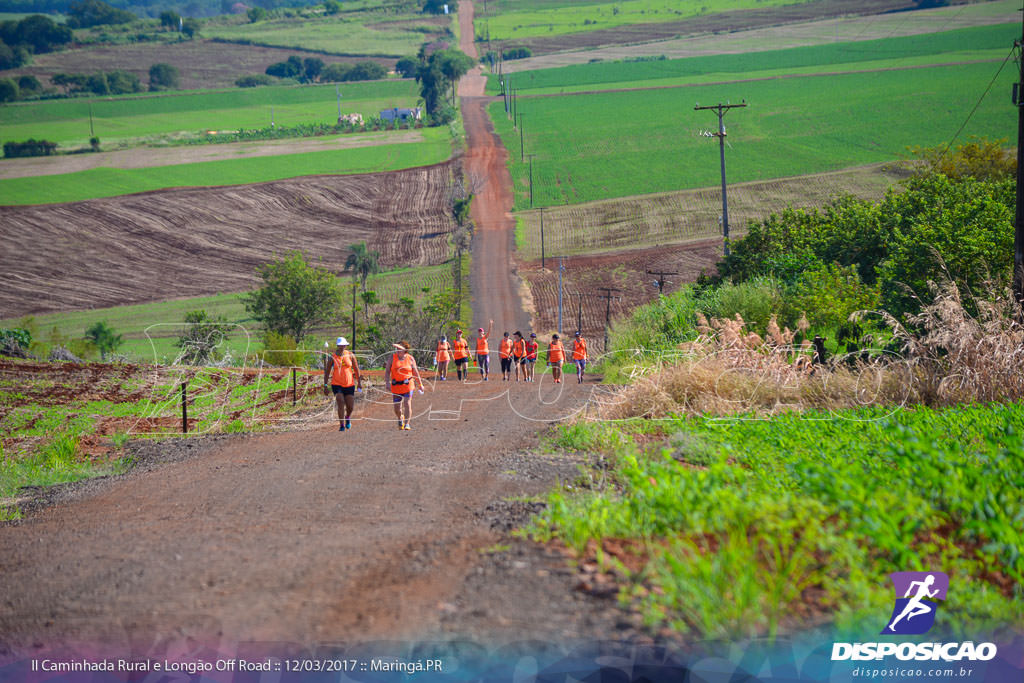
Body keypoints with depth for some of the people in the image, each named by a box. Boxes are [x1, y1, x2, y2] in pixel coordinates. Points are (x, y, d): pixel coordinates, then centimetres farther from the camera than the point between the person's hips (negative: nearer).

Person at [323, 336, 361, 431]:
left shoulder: (350, 355, 2)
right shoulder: (332, 357, -4)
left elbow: (356, 369, 9)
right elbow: (327, 372, 1)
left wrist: (359, 382, 7)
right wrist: (325, 385, -2)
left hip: (349, 384, 2)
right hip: (336, 384, -2)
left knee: (350, 407, 4)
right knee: (340, 403, -17)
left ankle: (348, 417, 37)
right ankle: (342, 425, -10)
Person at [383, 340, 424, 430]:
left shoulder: (410, 358, 3)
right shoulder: (392, 358, 3)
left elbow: (415, 372, 9)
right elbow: (387, 371, 2)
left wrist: (420, 384, 10)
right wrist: (387, 382, -11)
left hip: (407, 385, -1)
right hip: (395, 386, 1)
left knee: (407, 404, -11)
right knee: (397, 408, 4)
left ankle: (407, 423, -3)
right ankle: (400, 419, 35)